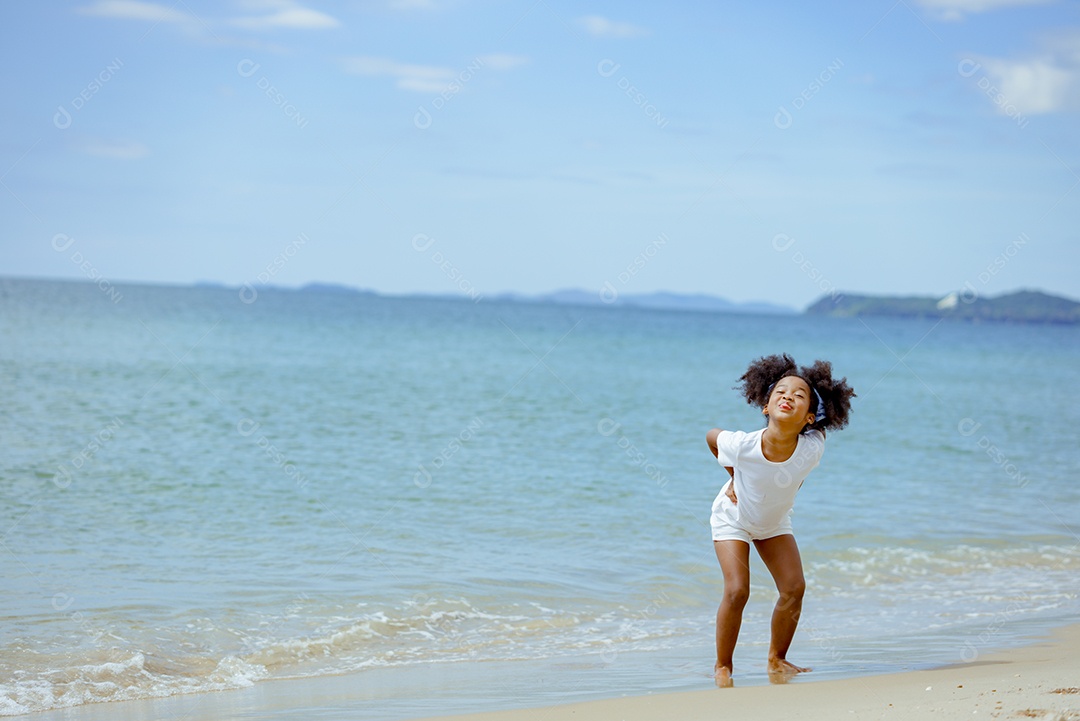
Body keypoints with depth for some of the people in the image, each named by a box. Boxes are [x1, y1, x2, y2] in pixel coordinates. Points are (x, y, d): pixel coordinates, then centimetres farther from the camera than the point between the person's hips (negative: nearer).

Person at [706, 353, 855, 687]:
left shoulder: (812, 449, -31)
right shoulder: (742, 445, -37)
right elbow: (711, 436, -13)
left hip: (775, 522, 3)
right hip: (733, 518, -3)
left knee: (794, 587, -5)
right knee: (737, 591, -16)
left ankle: (777, 660, 15)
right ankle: (722, 666, 2)